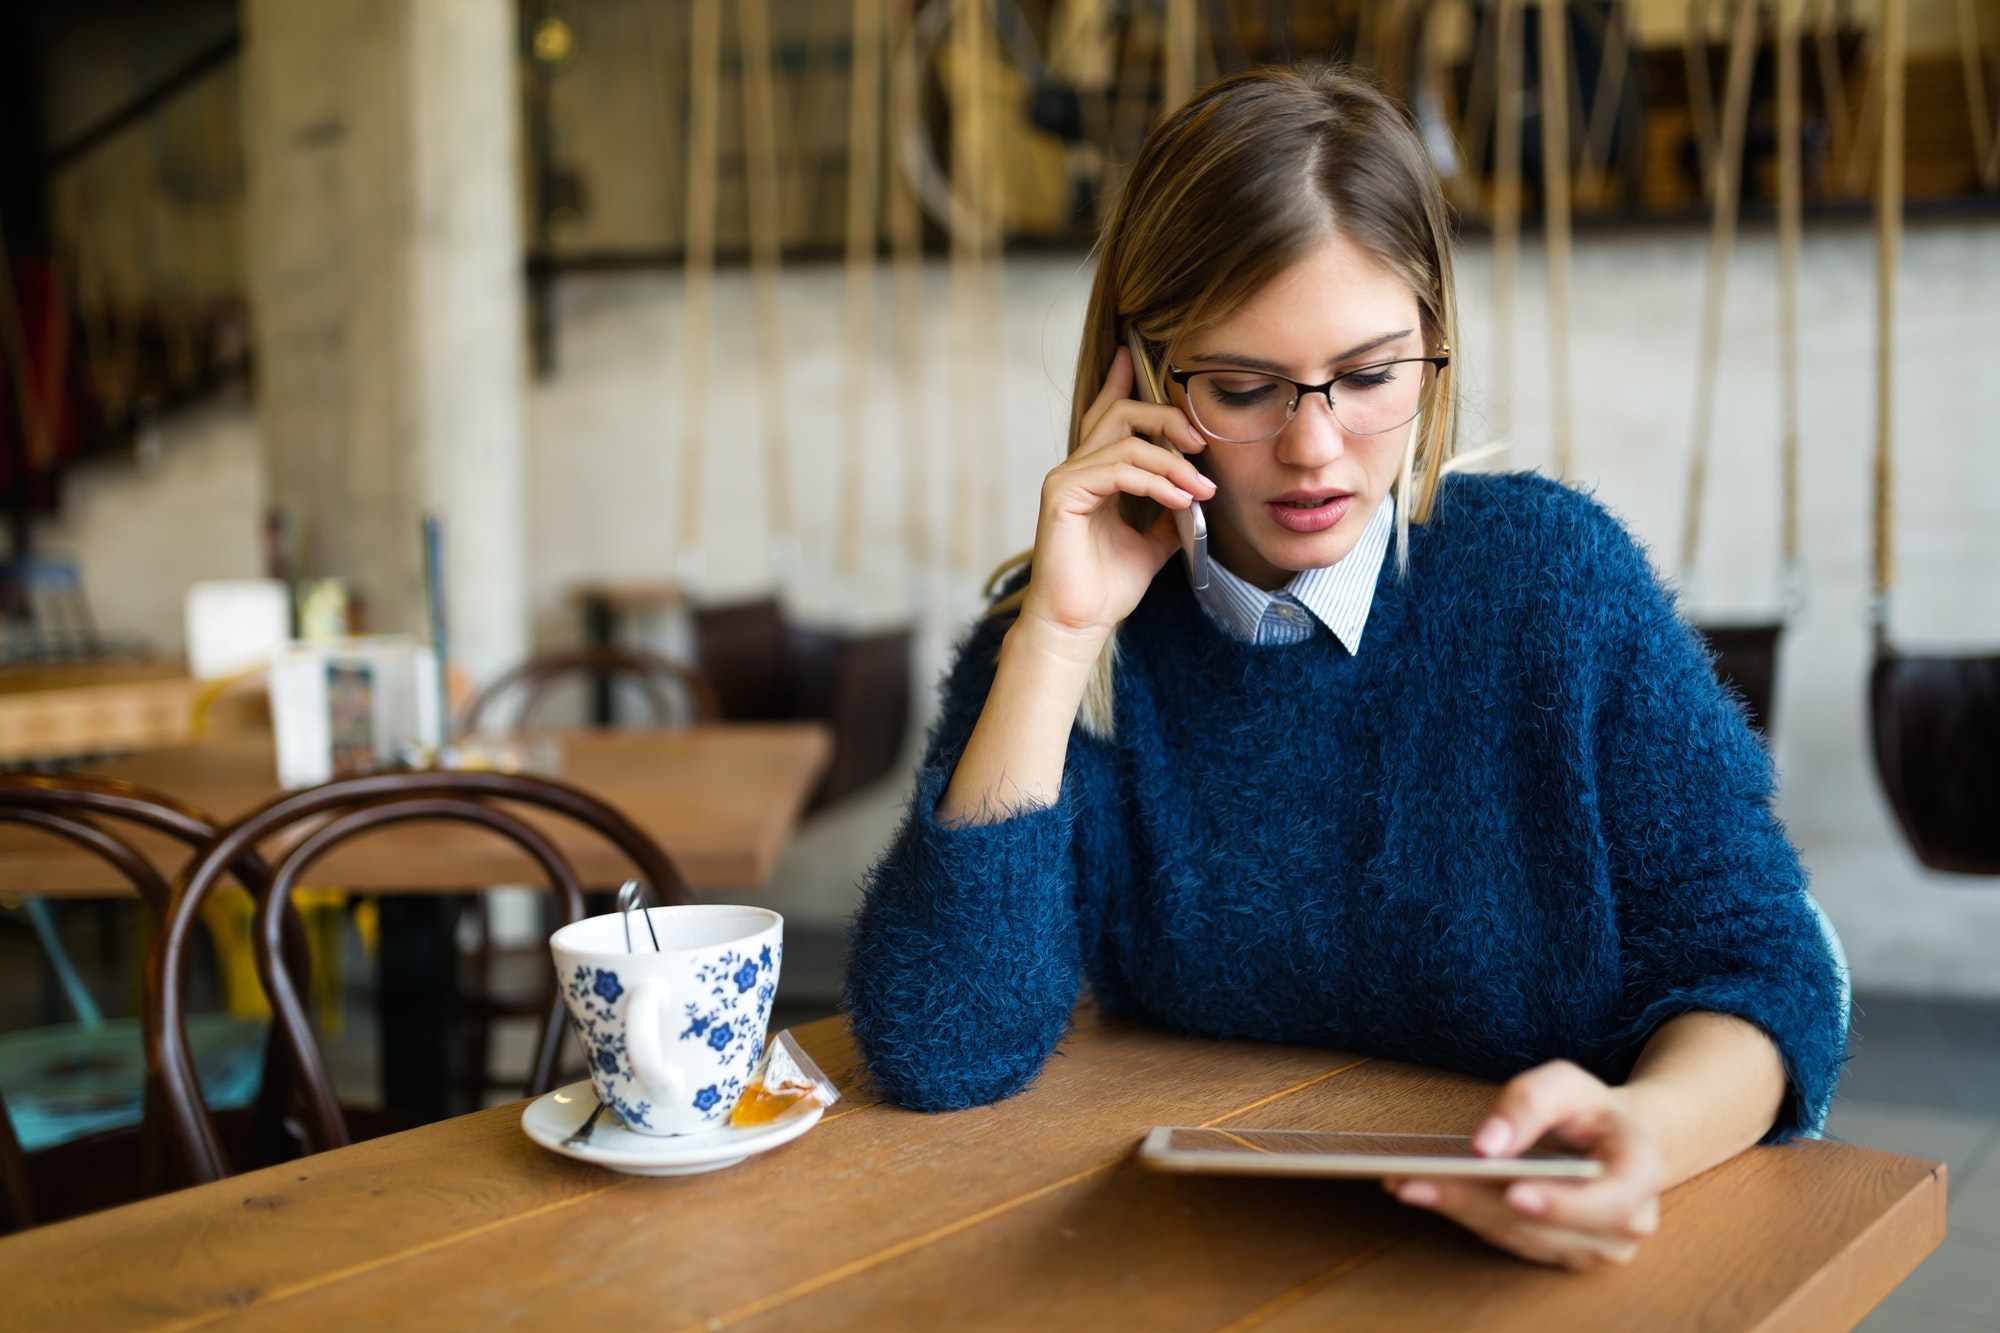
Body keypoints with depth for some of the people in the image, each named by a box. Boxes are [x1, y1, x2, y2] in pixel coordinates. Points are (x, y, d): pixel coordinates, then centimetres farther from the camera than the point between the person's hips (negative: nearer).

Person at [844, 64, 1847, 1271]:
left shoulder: (1553, 572, -4)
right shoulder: (1083, 632, -3)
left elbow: (1755, 966, -5)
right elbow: (940, 1049, -13)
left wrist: (1641, 1133, -26)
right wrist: (1058, 636, -17)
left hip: (1543, 1265, 2)